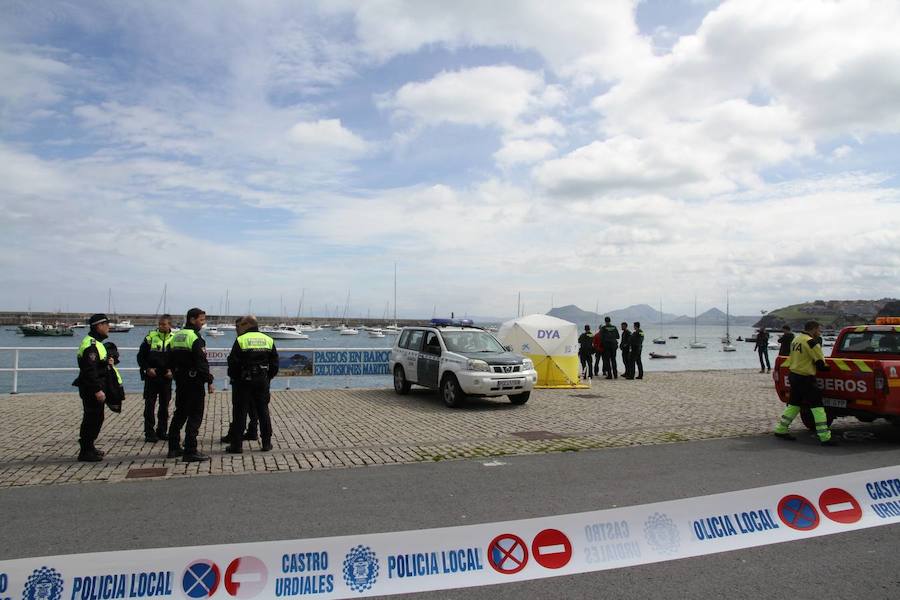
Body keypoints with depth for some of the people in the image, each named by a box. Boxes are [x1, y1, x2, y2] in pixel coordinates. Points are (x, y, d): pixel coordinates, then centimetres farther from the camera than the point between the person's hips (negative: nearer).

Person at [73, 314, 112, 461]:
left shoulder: (95, 342, 15)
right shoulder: (91, 345, -19)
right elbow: (90, 370, -25)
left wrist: (106, 361, 10)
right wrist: (97, 390, -26)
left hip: (94, 387, 11)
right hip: (91, 388, -11)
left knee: (95, 418, 18)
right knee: (92, 418, -5)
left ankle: (89, 447, 30)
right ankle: (85, 452, 2)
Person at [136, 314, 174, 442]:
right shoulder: (150, 337, -1)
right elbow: (140, 356, 4)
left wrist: (172, 371, -6)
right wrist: (147, 368, -10)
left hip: (166, 378, 2)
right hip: (151, 376, -2)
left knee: (164, 405, 9)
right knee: (150, 405, -1)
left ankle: (162, 431, 19)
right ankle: (149, 433, 4)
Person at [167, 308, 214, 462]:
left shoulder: (176, 336, 12)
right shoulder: (195, 338, -16)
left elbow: (170, 360, 17)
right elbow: (202, 363, -20)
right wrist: (209, 381, -16)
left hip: (180, 382, 9)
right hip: (194, 382, -9)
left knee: (179, 414, 18)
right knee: (195, 417, -4)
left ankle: (173, 448, 25)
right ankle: (190, 452, -4)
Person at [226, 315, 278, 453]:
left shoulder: (240, 340, -8)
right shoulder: (268, 340, 5)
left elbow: (233, 363, -9)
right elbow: (275, 364, 7)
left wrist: (234, 378, 6)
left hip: (245, 381, -3)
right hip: (263, 381, 4)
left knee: (240, 412, 4)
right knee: (263, 412, 11)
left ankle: (237, 444, 7)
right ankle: (267, 443, 14)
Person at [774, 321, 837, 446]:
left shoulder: (796, 338, 11)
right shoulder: (811, 342, -16)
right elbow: (820, 362, -14)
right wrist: (826, 367, 6)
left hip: (793, 375, 9)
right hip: (805, 379, -9)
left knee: (794, 404, 18)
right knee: (817, 406, -5)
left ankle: (780, 430, 23)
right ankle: (825, 438, -5)